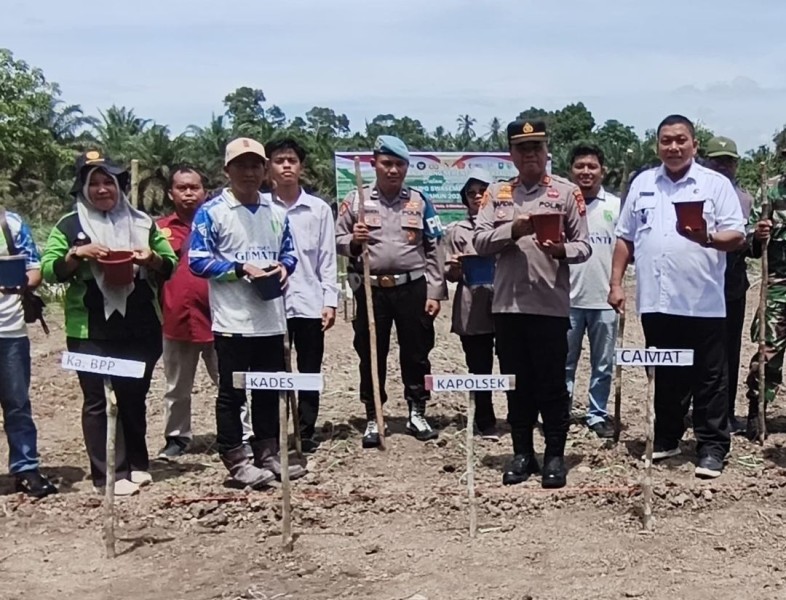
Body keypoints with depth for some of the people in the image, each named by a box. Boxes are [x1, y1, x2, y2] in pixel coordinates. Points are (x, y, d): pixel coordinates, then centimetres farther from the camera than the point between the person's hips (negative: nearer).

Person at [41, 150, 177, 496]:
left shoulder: (142, 223, 11)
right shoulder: (69, 225, 3)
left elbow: (170, 266, 11)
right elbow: (49, 271, -2)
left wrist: (152, 258, -10)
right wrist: (77, 254, -18)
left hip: (140, 329, 3)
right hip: (91, 332, -2)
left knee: (134, 396, 11)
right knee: (98, 399, -2)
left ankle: (136, 464, 24)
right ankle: (109, 474, 2)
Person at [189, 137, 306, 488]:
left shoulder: (276, 213, 12)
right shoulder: (211, 212, -6)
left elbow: (289, 252, 18)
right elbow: (198, 261, -10)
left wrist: (284, 267, -6)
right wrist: (241, 269, -18)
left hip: (271, 320, 6)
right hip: (232, 320, -6)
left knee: (269, 390, 14)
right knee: (232, 393, 2)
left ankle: (268, 453, 25)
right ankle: (235, 460, 11)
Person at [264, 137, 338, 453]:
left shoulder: (319, 209, 5)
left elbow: (327, 259, 5)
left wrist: (330, 301, -1)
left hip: (310, 303, 1)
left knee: (310, 372, 8)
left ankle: (306, 431, 18)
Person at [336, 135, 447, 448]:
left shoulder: (420, 202, 6)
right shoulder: (355, 200, 3)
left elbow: (434, 250, 5)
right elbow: (337, 241, 6)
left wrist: (435, 292, -1)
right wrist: (353, 241, -17)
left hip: (413, 287, 1)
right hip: (370, 289, -1)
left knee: (416, 353, 8)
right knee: (371, 355, 6)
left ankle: (417, 414, 23)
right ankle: (372, 419, 18)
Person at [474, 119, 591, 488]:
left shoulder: (567, 192, 3)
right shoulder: (496, 193, 10)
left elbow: (583, 246, 1)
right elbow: (479, 241, 1)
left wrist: (561, 251, -20)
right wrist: (513, 229, -15)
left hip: (550, 304, -2)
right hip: (507, 304, 3)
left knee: (552, 384, 2)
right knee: (517, 384, 10)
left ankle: (555, 456, 12)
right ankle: (522, 454, 20)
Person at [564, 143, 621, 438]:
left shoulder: (615, 205, 4)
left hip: (604, 299, 1)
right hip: (568, 298, -1)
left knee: (603, 364, 10)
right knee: (564, 362, 8)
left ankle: (598, 414, 22)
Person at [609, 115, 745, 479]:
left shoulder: (716, 184, 0)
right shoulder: (642, 184, 11)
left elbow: (737, 235, -5)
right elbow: (625, 237, 13)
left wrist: (708, 238, -26)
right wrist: (616, 283, 7)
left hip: (703, 302, -3)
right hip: (656, 300, 4)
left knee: (709, 379, 2)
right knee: (665, 376, 14)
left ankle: (712, 447, 9)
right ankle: (666, 438, 27)